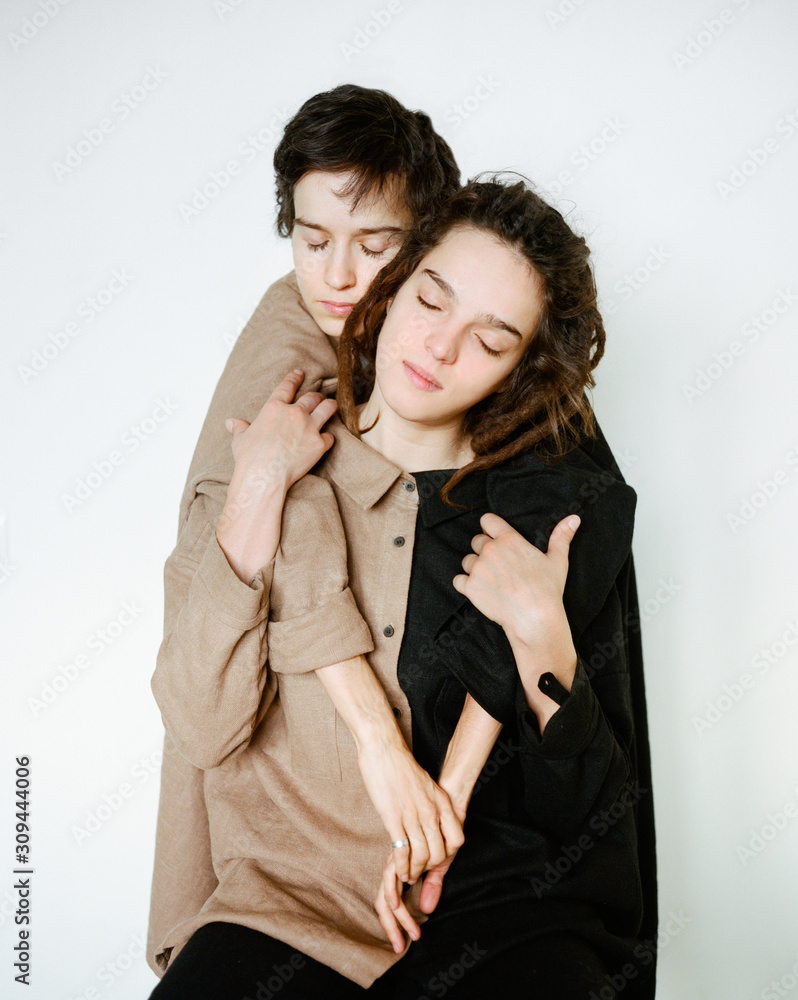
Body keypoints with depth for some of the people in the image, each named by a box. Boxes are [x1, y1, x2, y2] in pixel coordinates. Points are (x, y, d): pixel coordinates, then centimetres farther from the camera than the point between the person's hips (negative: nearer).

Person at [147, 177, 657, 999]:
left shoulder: (563, 506, 1)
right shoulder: (287, 476, 3)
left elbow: (594, 802, 2)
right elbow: (202, 731, -7)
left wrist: (542, 636, -14)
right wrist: (254, 503, -10)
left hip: (501, 900, 0)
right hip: (295, 896, 1)